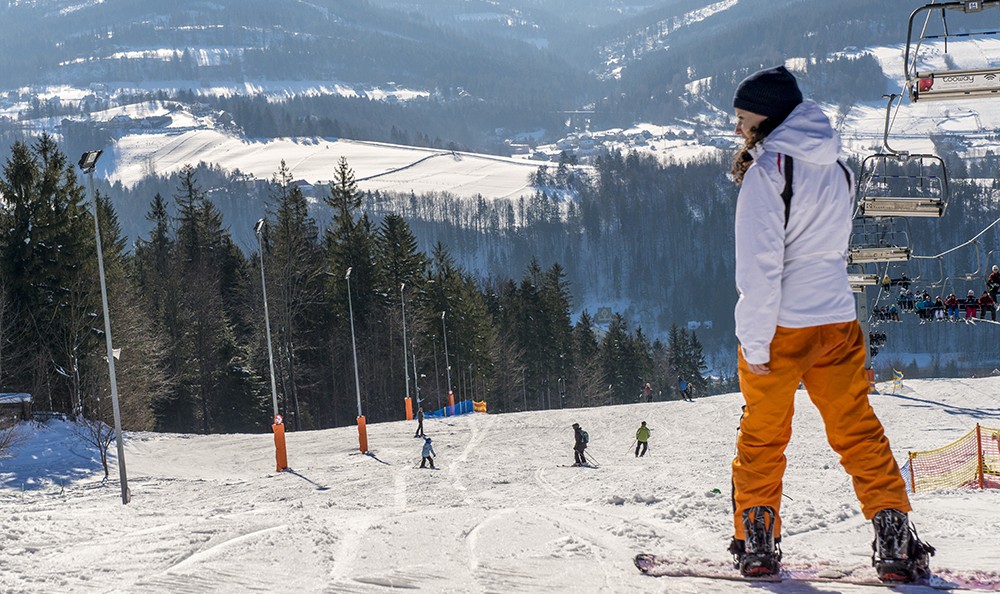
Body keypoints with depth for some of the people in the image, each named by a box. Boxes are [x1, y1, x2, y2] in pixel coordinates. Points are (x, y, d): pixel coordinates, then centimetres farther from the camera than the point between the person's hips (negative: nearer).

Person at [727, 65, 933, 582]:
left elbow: (759, 262, -17)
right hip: (837, 320, 5)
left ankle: (757, 543, 11)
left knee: (762, 436, 9)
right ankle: (895, 541, 0)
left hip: (780, 325, -5)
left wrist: (756, 341, -15)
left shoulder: (768, 170, -12)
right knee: (858, 431, 8)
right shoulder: (836, 169, 9)